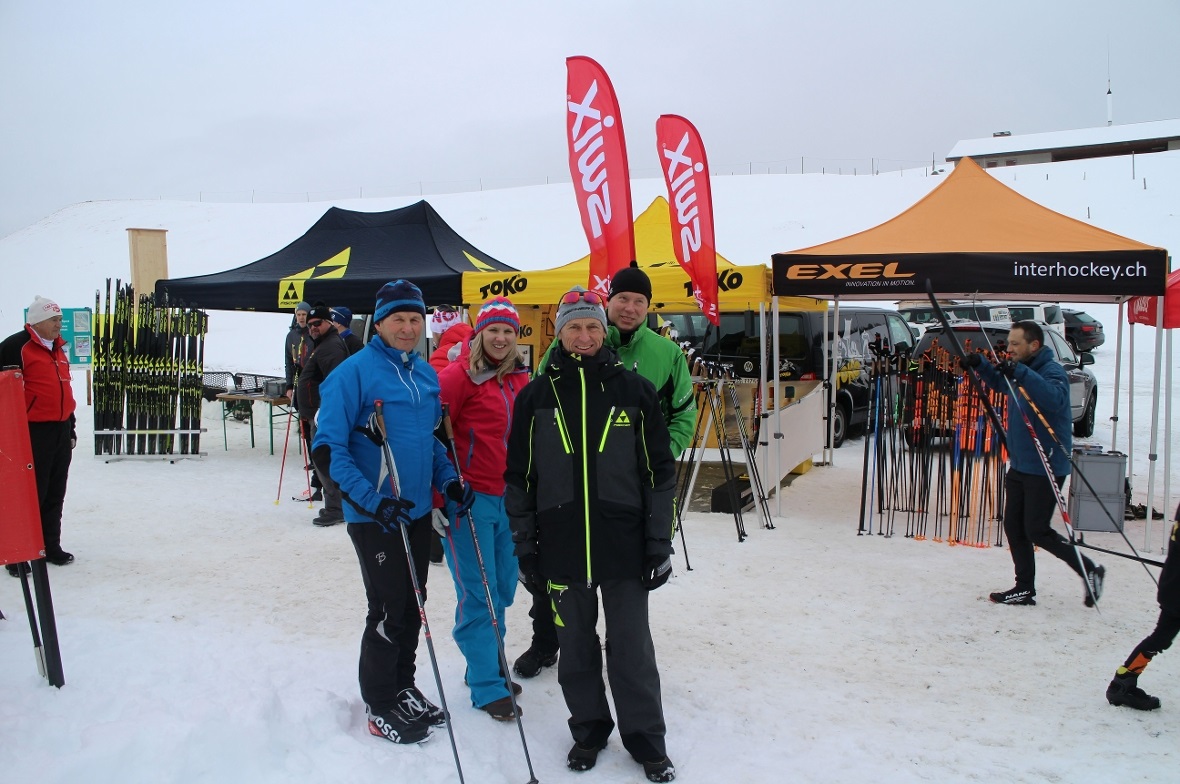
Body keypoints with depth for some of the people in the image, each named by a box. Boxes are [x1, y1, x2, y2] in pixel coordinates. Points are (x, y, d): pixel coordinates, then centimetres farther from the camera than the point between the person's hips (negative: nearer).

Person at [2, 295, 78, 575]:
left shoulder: (59, 349, 15)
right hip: (33, 433, -8)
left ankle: (51, 547, 24)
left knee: (55, 495, 14)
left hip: (61, 431, 8)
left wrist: (70, 426, 23)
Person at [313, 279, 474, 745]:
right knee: (388, 611, 1)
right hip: (373, 515, -7)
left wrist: (448, 479, 5)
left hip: (417, 511, 7)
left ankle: (403, 687, 35)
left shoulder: (426, 374, 9)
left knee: (412, 606, 17)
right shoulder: (354, 372, -13)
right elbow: (327, 447, -16)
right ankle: (381, 706, 19)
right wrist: (370, 498, -24)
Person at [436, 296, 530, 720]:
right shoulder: (460, 375, -10)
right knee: (478, 593, -1)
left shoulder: (520, 379, 9)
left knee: (503, 588, 15)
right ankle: (487, 686, 11)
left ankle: (488, 665, 32)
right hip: (469, 497, -6)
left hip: (510, 498, 6)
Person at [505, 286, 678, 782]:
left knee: (632, 650, 6)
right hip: (561, 549, 1)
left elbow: (660, 472, 2)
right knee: (576, 649, 13)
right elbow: (519, 479, 6)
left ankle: (647, 741, 24)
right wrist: (525, 549, 4)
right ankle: (588, 731, 32)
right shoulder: (535, 397, 2)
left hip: (625, 546, -1)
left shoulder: (635, 391, 0)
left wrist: (660, 543, 0)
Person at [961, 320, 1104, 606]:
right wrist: (980, 365, 11)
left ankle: (1090, 571, 14)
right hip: (1019, 465, 9)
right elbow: (1000, 382, 30)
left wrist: (1021, 373, -43)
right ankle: (1025, 589, 20)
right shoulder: (1021, 371, 9)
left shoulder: (1052, 371, -16)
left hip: (1045, 469, -9)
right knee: (1013, 527, 10)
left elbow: (1055, 399, -37)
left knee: (1037, 531, -4)